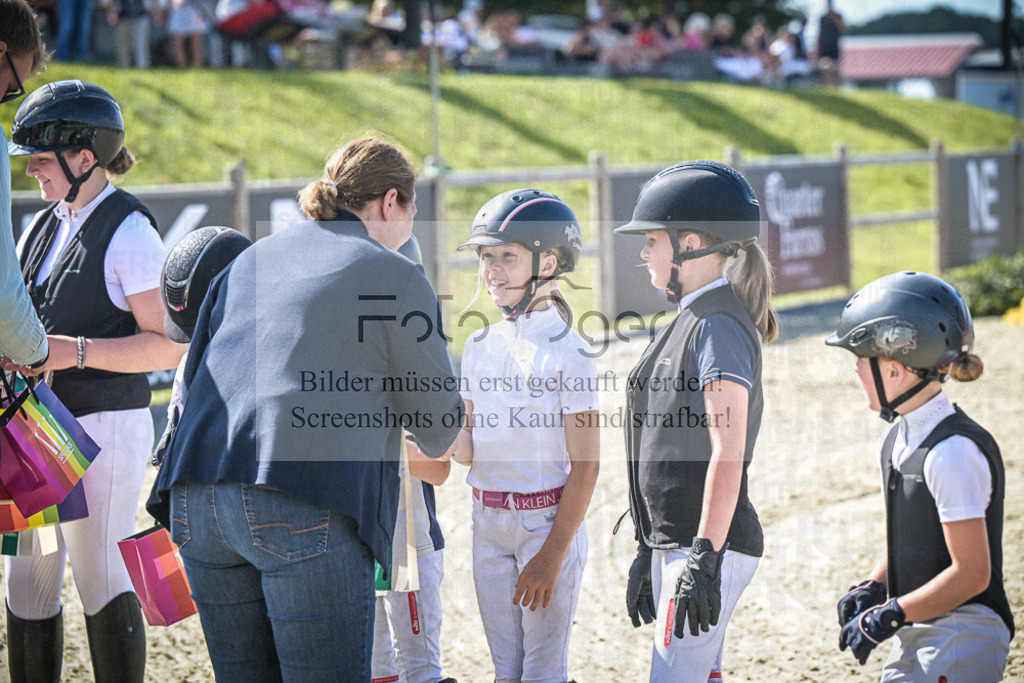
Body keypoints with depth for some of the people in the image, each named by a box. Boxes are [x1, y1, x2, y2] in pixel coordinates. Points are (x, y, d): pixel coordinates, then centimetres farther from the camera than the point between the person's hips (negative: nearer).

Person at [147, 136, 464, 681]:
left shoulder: (252, 258, 24)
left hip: (195, 498, 6)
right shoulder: (394, 275, 7)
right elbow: (439, 430, 12)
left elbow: (194, 375, 25)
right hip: (303, 506, -6)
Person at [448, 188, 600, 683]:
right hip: (488, 522, 6)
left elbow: (585, 465, -12)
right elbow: (472, 447, 10)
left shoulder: (567, 352, -11)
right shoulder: (480, 346, 8)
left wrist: (553, 555, -15)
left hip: (547, 519, -6)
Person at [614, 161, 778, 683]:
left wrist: (704, 560, -25)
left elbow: (727, 453, -21)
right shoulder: (691, 321, 16)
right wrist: (651, 550, 22)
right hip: (675, 542, 10)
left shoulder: (719, 327, -14)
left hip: (711, 543, -10)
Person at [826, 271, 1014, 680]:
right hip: (916, 635, 9)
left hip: (964, 637, -9)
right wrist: (872, 589, 2)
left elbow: (971, 574, -20)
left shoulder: (953, 452, -20)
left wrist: (888, 616, -18)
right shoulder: (899, 439, 10)